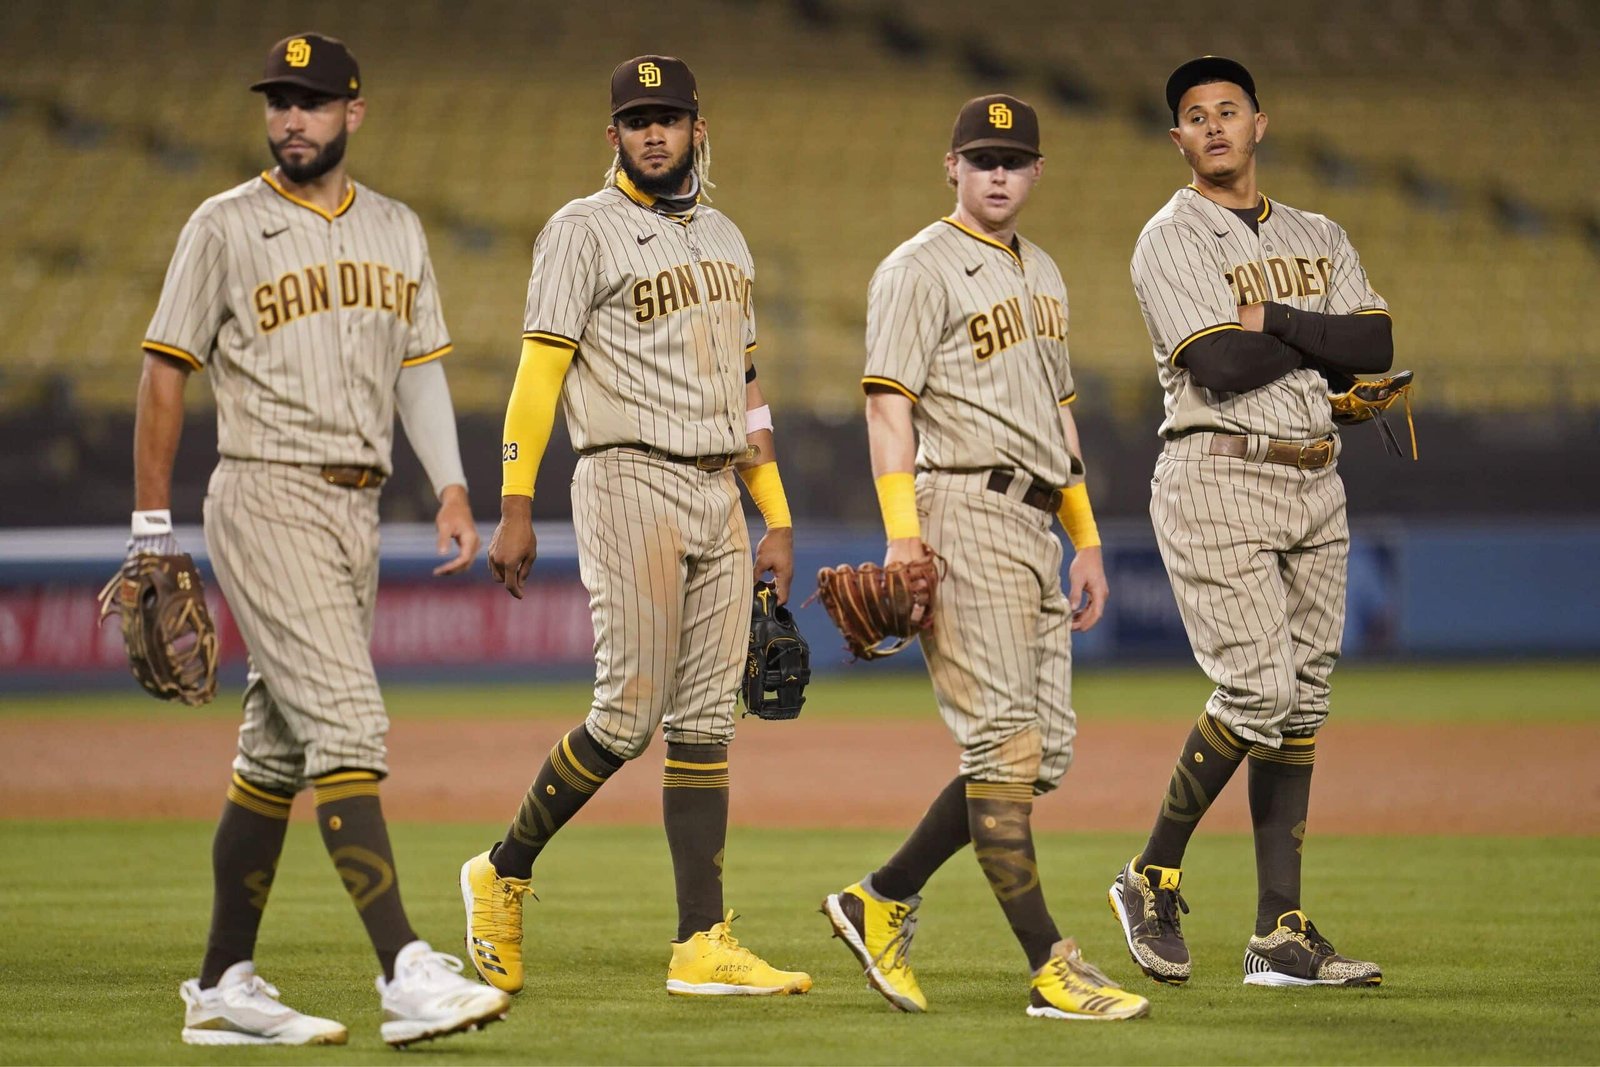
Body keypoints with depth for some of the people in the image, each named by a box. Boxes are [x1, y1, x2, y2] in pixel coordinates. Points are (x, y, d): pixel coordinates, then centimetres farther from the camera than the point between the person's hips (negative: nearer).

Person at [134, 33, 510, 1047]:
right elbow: (166, 372, -1)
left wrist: (453, 487, 1)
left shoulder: (396, 230, 14)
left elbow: (420, 368, 16)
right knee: (348, 725, -17)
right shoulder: (226, 227, -2)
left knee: (280, 752, 10)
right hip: (267, 501, -6)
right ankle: (407, 972, -24)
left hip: (357, 508, 6)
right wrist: (153, 530, -5)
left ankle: (223, 986, 17)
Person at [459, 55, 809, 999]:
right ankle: (505, 872, 7)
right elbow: (540, 371, -9)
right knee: (631, 712, -11)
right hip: (630, 484, -6)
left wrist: (778, 520, 15)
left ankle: (704, 946, 0)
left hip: (719, 495, 6)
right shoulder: (584, 231, -3)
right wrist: (515, 507, -17)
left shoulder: (726, 240, 18)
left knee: (706, 720, 2)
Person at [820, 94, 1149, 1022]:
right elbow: (889, 402, -12)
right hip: (962, 513, -9)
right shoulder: (920, 269, -4)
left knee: (1046, 752, 6)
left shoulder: (1042, 275, 22)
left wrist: (1087, 539, 21)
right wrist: (902, 533, -22)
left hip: (1033, 527, 9)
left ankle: (883, 901, 16)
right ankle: (1052, 969, -11)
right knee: (1005, 745, -10)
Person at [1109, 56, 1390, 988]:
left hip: (1315, 487, 7)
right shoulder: (1171, 240, -4)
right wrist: (1323, 338, -4)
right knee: (1256, 692, -16)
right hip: (1218, 482, -6)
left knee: (1304, 702, 4)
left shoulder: (1318, 238, 16)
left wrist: (1274, 319, -11)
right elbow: (1221, 367, -18)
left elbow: (1377, 346, 0)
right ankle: (1154, 878, 2)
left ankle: (1282, 935, 5)